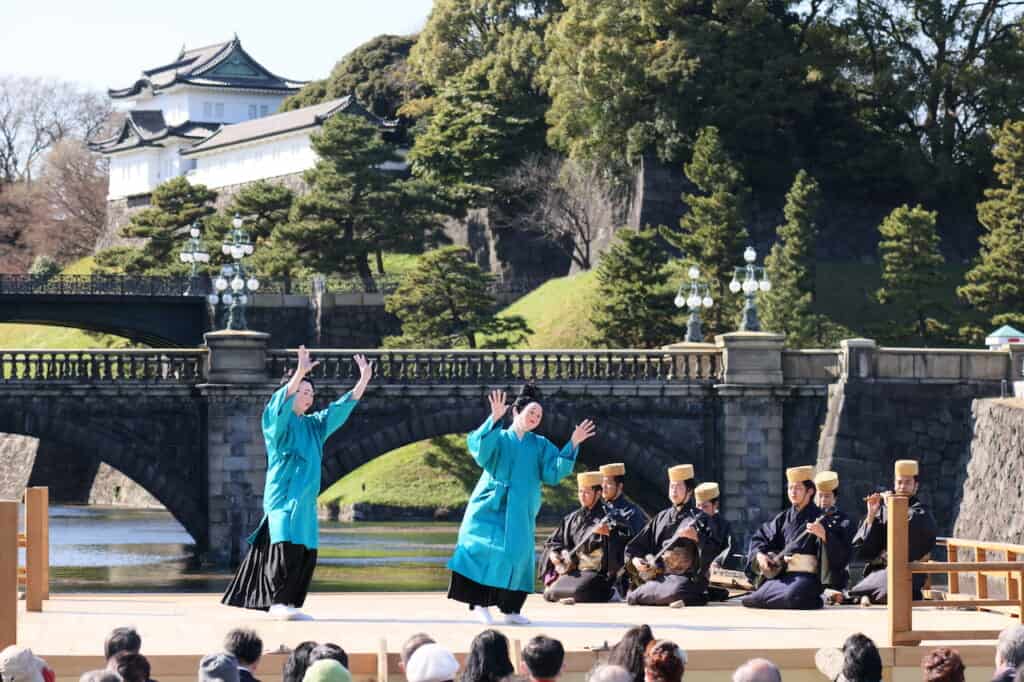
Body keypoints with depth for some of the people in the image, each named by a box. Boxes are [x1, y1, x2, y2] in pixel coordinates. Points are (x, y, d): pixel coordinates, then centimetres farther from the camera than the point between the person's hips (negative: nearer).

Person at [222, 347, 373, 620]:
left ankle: (286, 605, 8)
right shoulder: (278, 421, -2)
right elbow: (282, 402, -22)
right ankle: (278, 602, -20)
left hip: (305, 500, 7)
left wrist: (363, 381, 8)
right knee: (287, 545, -19)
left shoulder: (314, 425, 19)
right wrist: (300, 373, -36)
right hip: (283, 495, -7)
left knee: (306, 554, 3)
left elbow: (341, 409, 17)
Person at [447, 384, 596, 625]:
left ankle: (511, 608, 4)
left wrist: (573, 444, -6)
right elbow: (480, 449, -17)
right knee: (486, 551, -12)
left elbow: (554, 471, 2)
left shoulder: (540, 446, 14)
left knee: (517, 555, -1)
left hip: (520, 513, 3)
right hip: (493, 506, -3)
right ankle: (480, 603, -9)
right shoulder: (499, 438, 4)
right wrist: (494, 419, -27)